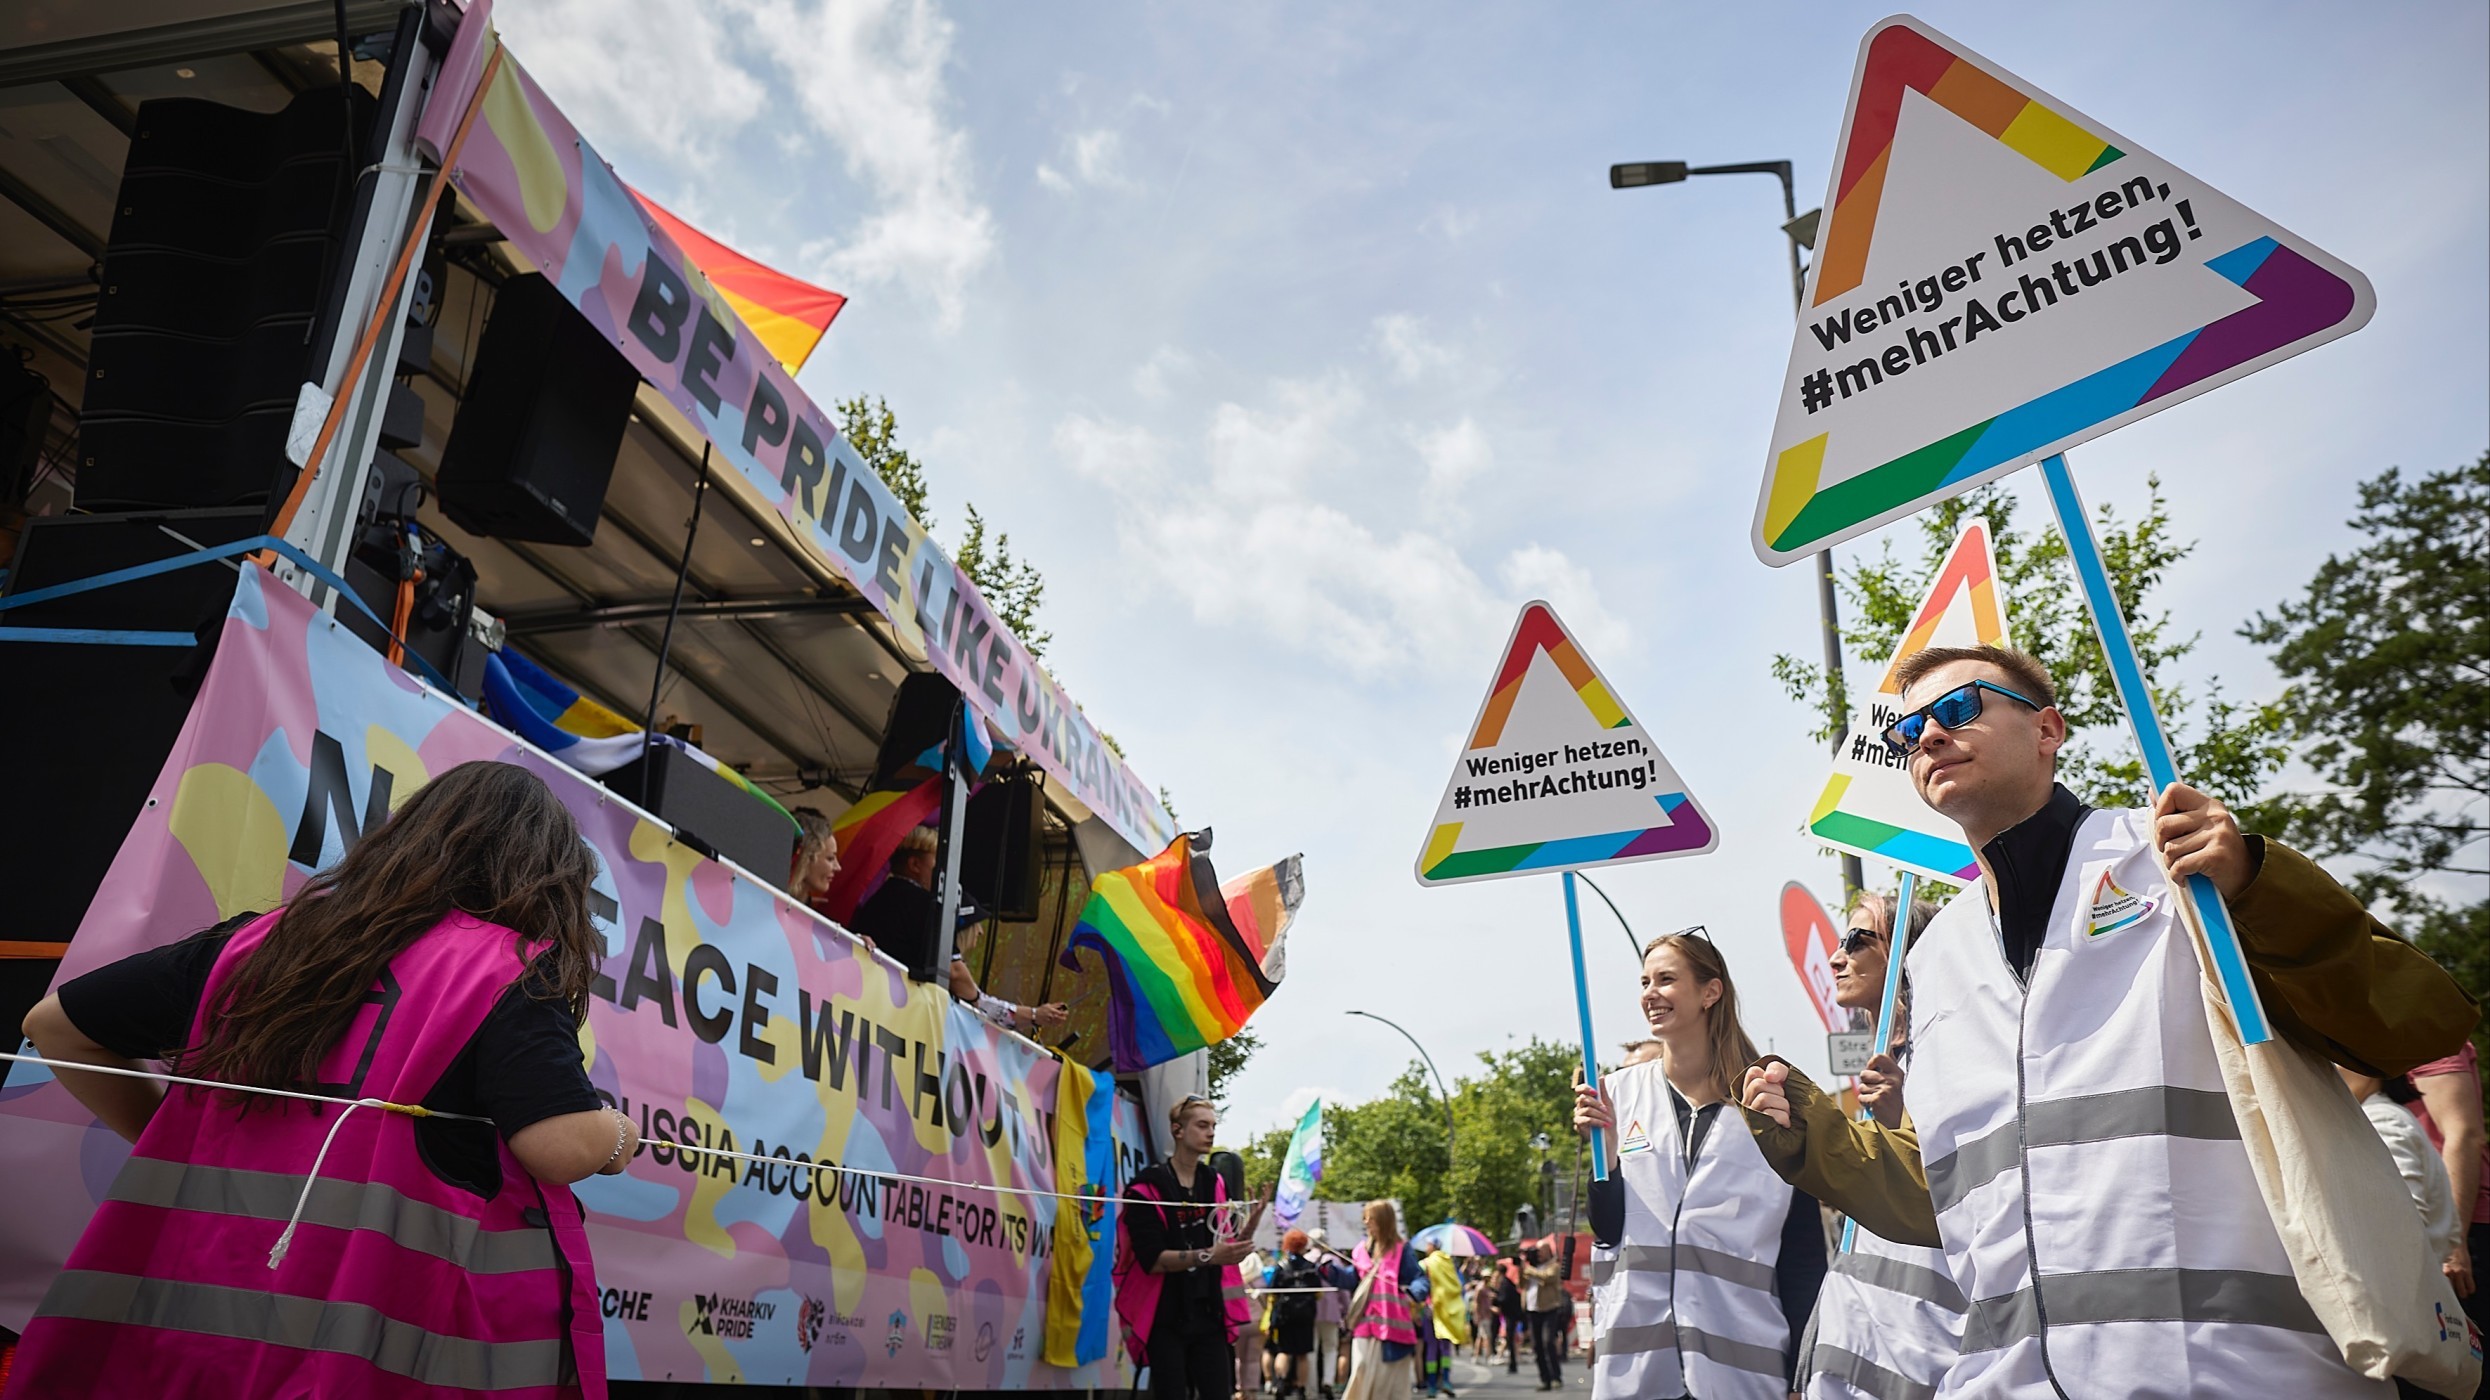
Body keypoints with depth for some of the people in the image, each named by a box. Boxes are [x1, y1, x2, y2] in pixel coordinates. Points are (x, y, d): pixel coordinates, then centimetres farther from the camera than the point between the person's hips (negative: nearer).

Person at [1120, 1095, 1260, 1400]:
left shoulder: (1215, 1184, 8)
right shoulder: (1148, 1186, -10)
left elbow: (1229, 1250, 10)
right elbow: (1152, 1259, -17)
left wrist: (1253, 1220, -8)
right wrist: (1208, 1255, -28)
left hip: (1209, 1315, 5)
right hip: (1165, 1319, -5)